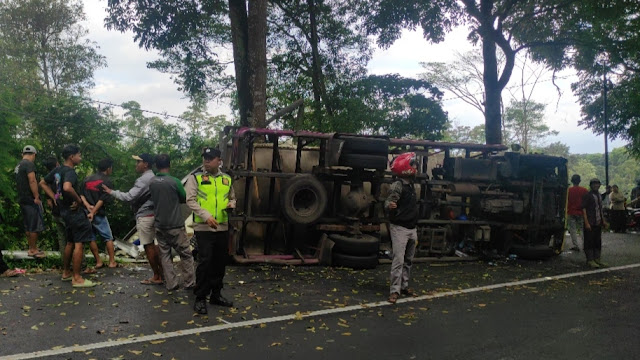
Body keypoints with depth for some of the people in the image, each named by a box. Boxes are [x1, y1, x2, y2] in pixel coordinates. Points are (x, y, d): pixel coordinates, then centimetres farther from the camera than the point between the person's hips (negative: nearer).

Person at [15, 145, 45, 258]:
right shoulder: (29, 164, -13)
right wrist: (37, 197, -23)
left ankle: (31, 248, 21)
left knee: (28, 226, 15)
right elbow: (32, 181, -23)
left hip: (22, 199, 9)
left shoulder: (18, 165, 17)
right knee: (35, 226, -4)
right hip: (30, 199, -9)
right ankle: (33, 250, 0)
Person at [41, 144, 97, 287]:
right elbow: (67, 187, -39)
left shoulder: (57, 170, 9)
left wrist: (55, 198, 13)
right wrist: (79, 200, -23)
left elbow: (43, 183, 20)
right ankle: (77, 279, -5)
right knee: (79, 244, -7)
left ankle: (66, 272, 31)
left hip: (65, 210, 10)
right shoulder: (70, 172, -19)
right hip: (75, 211, -10)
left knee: (70, 242, 21)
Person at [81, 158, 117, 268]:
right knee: (108, 238, 6)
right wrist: (93, 212, -12)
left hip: (86, 212, 5)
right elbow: (103, 200, -14)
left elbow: (81, 194, 0)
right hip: (99, 214, -5)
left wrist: (88, 206, -10)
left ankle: (98, 262, 15)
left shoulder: (87, 179, 10)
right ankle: (112, 262, 8)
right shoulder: (106, 181, -7)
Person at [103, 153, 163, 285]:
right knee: (153, 245, 15)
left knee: (148, 246, -2)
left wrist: (111, 192, -12)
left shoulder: (143, 180, -18)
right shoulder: (153, 178, 13)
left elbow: (129, 197, -22)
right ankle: (161, 273, 18)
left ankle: (156, 277, 5)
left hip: (144, 216, -9)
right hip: (152, 214, 9)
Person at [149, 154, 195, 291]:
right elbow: (185, 199, 1)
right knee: (185, 254, 6)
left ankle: (170, 284, 12)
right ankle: (188, 283, 9)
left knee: (165, 255, 11)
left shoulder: (152, 183, 0)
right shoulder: (174, 182, -13)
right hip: (175, 225, -4)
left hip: (160, 225, 5)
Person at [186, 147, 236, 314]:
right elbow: (190, 200, -10)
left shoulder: (227, 179, 12)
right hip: (203, 228, -5)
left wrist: (231, 204, -1)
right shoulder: (195, 178, -1)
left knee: (220, 262, 12)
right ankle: (200, 298, 4)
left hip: (223, 228, 5)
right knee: (205, 262, -8)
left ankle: (216, 294, 27)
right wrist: (206, 215, -22)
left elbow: (232, 197, 24)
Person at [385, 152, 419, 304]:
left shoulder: (411, 184, 11)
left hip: (412, 229, 8)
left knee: (408, 260, 14)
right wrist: (390, 205, -50)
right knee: (398, 260, -9)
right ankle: (395, 290, -5)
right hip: (399, 228, -8)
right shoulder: (397, 185, -15)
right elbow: (389, 201, -26)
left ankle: (404, 286, 24)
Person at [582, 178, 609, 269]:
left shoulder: (599, 195, 16)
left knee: (598, 241, 11)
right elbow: (584, 209, -11)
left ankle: (597, 259, 20)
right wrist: (586, 223, -17)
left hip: (598, 223, 7)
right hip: (590, 223, -7)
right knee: (589, 241, -3)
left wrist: (603, 221, 18)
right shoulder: (587, 195, -7)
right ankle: (590, 260, 2)